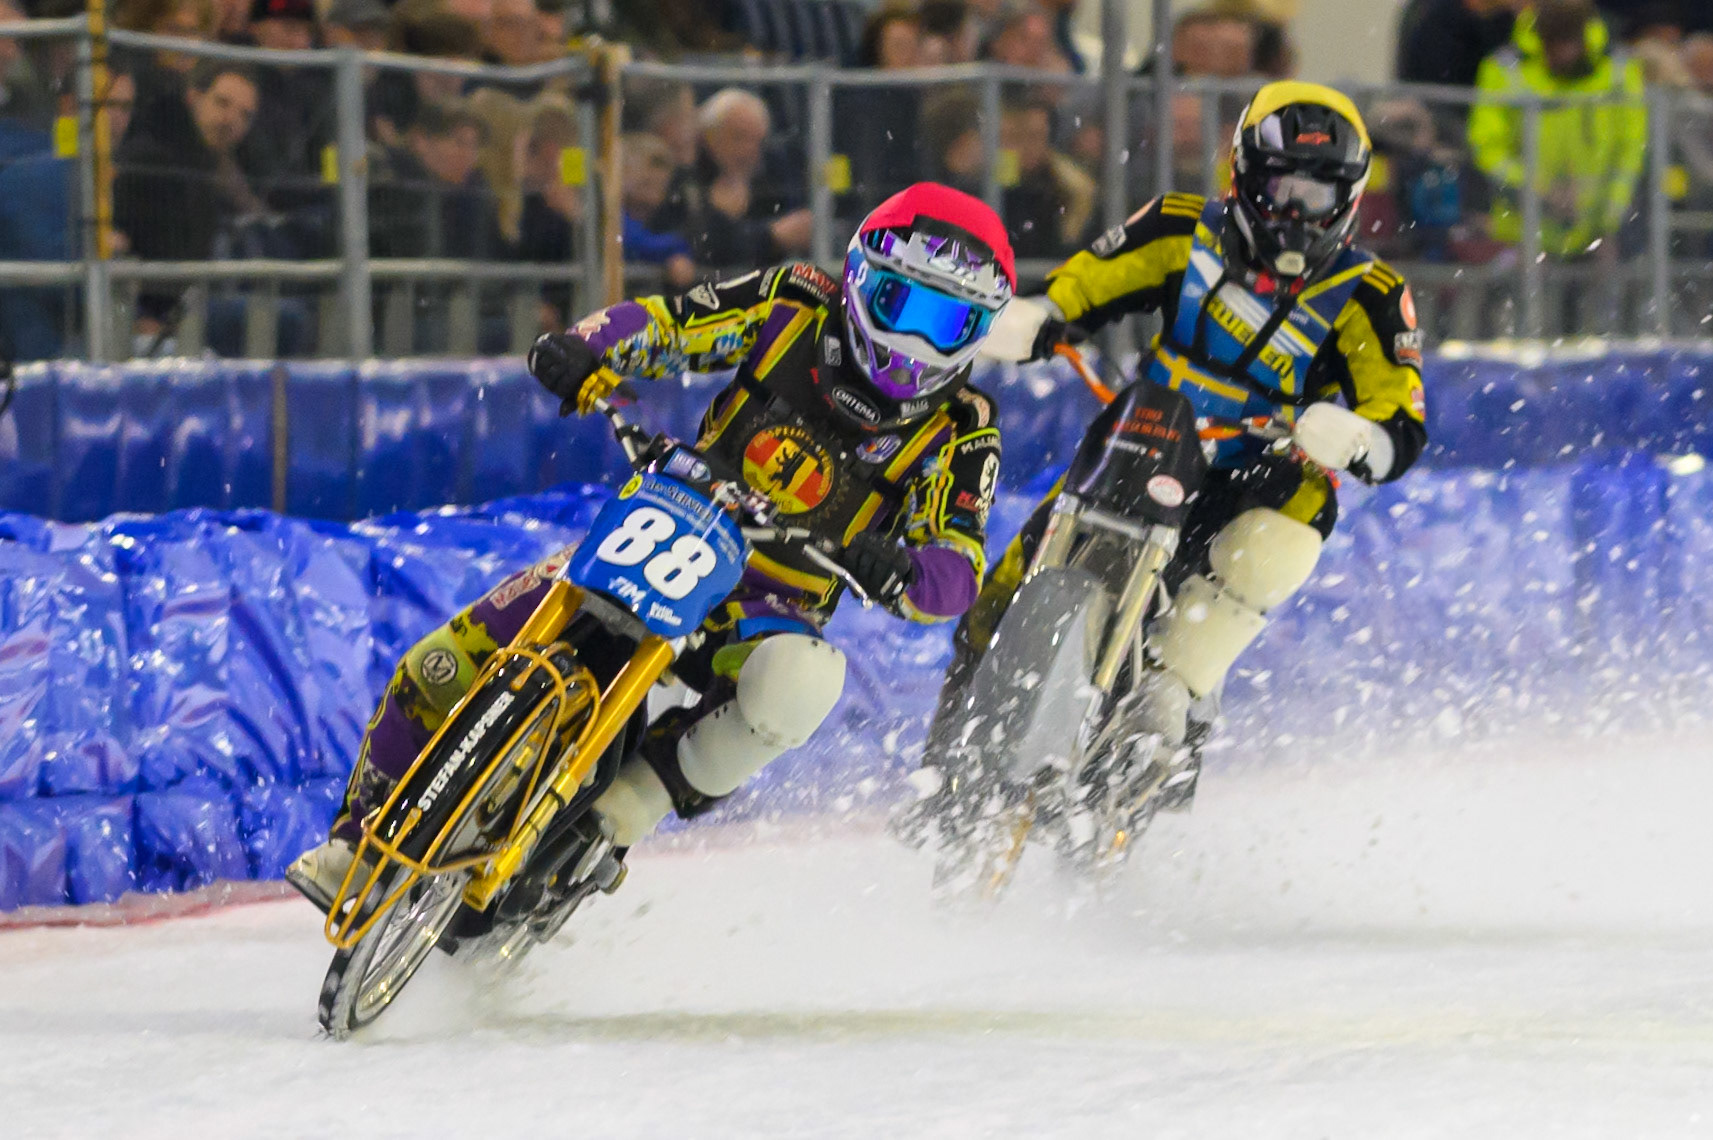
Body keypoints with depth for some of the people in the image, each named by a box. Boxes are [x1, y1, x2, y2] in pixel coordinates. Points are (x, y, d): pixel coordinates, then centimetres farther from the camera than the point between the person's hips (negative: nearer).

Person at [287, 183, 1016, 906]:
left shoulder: (957, 438, -8)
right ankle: (363, 836, 10)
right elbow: (662, 323, 2)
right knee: (445, 668, -10)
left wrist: (897, 571, -38)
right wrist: (586, 354, -19)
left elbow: (957, 575, -15)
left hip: (771, 615, -2)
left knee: (799, 683, -39)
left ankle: (621, 811, -21)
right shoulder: (798, 307, -3)